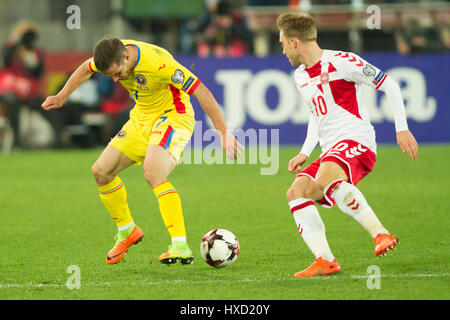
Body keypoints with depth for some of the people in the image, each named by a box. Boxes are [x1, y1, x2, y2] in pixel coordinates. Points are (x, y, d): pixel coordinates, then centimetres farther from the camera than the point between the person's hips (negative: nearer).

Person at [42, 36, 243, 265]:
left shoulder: (157, 63, -32)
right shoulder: (112, 54, -11)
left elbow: (201, 92, -28)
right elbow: (85, 69, 14)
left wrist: (223, 132, -27)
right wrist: (61, 97, 17)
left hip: (173, 117, -8)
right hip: (142, 118, 8)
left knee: (152, 174, -31)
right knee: (101, 171, 2)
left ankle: (180, 247, -36)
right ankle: (127, 231, 24)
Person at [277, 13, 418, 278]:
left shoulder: (340, 62, -7)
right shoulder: (301, 76, 19)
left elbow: (389, 85, -4)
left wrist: (402, 128, -9)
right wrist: (305, 153, 21)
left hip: (356, 141, -9)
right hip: (330, 152, 9)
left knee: (326, 178, -37)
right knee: (296, 192, -13)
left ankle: (381, 234, -35)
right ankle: (326, 261, -18)